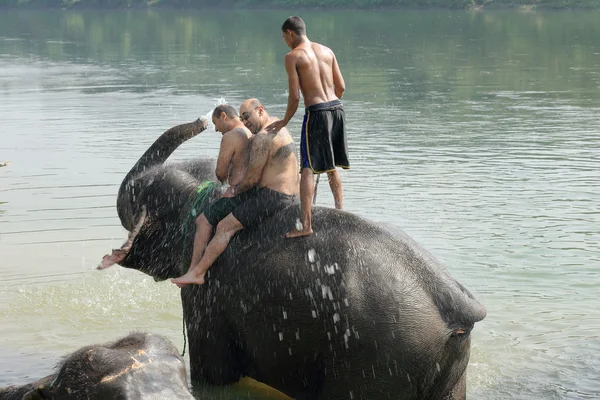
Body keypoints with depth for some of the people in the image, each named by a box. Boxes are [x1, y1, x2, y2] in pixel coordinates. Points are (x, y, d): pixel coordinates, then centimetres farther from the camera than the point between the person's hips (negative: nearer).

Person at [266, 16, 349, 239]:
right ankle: (339, 213, 29)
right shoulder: (327, 51, 12)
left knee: (308, 169, -5)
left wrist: (284, 122, 6)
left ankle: (306, 224, -12)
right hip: (337, 108, 6)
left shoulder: (293, 56, -4)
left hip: (316, 112, -6)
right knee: (332, 166, 21)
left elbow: (294, 96, -8)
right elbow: (341, 87, 13)